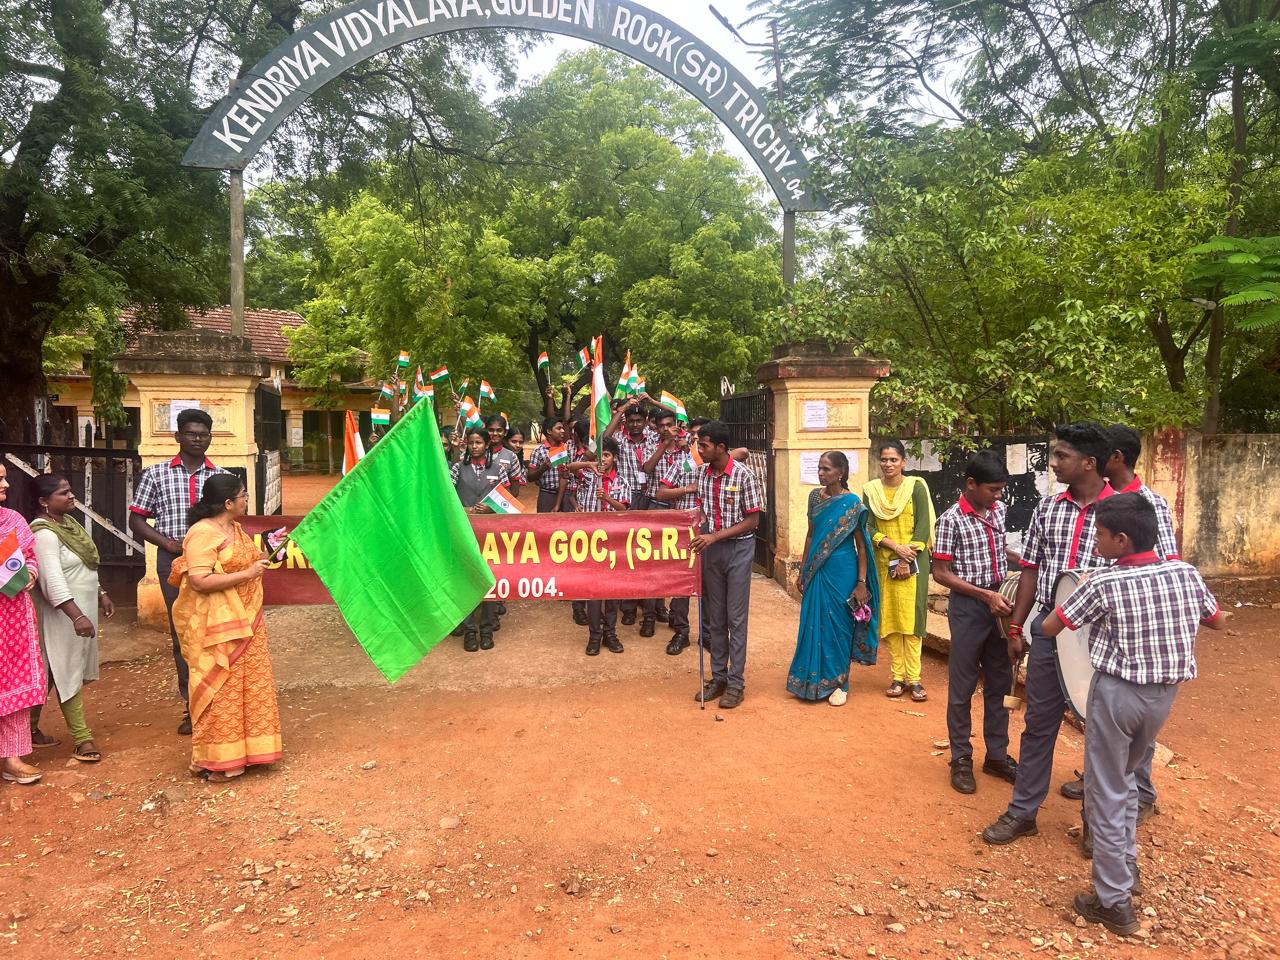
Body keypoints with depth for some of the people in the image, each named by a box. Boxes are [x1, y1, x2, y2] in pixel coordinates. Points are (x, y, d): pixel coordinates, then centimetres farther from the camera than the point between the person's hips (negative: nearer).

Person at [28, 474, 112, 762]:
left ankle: (31, 727, 28)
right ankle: (82, 738, 6)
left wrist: (101, 594, 22)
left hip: (82, 608, 9)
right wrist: (77, 616, -33)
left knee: (53, 672, 16)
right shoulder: (44, 533, -20)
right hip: (63, 613, -9)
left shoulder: (69, 521, 9)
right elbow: (53, 580, -28)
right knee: (67, 674, 0)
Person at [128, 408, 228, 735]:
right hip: (173, 561, 0)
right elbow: (136, 519, 7)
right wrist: (167, 542, -8)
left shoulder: (223, 477, 7)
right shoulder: (156, 474, 6)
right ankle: (192, 705, 16)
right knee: (181, 633, 6)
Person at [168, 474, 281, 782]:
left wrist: (260, 560, 11)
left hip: (244, 622, 9)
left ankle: (242, 749, 27)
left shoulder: (235, 528, 12)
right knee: (220, 690, -1)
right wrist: (246, 574, -23)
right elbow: (199, 581, -26)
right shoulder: (203, 534, -18)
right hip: (216, 627, -9)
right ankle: (215, 760, 12)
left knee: (247, 686, 14)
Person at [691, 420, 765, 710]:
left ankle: (736, 683, 9)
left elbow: (753, 520, -13)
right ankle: (718, 676, 22)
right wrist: (699, 528, -6)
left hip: (737, 548, -5)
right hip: (711, 548, 5)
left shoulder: (744, 475, -15)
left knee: (736, 617, 0)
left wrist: (715, 536, -19)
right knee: (714, 616, 11)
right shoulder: (701, 473, 1)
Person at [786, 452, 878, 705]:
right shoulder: (815, 497, 5)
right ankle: (815, 679, 23)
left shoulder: (851, 502, -10)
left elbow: (861, 544, -7)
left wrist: (862, 582, -11)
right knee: (813, 623, 9)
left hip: (841, 571, -4)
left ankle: (839, 683, 20)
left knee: (837, 625, 5)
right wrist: (804, 570, 12)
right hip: (816, 570, 5)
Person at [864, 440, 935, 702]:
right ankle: (897, 676, 10)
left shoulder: (916, 487, -2)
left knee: (911, 617, -3)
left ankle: (913, 678, 2)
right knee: (890, 618, 4)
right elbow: (869, 528, 0)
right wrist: (895, 546, -14)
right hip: (884, 562, 2)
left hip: (913, 561, -2)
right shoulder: (871, 490, 5)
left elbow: (923, 527, -6)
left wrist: (907, 560, -12)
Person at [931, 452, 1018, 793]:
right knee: (962, 687, 5)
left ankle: (996, 754, 28)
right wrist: (986, 595, -19)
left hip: (998, 603, 6)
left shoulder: (999, 511, 5)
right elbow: (941, 574, -14)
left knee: (1000, 683, 14)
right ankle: (961, 759, 17)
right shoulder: (951, 520, -14)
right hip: (968, 607, -6)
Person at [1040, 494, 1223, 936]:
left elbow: (1049, 628, -8)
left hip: (1117, 691, -6)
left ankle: (1114, 902, 13)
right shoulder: (1185, 573, -4)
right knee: (1125, 777, 26)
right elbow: (1217, 621, 14)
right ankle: (1126, 869, 36)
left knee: (1106, 793, 6)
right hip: (1164, 693, 6)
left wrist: (1081, 602, 12)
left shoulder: (1104, 584, -18)